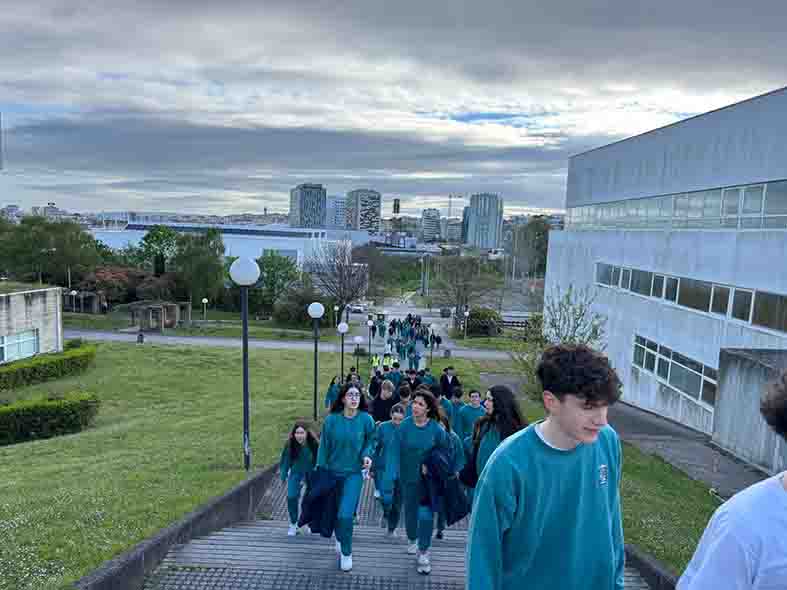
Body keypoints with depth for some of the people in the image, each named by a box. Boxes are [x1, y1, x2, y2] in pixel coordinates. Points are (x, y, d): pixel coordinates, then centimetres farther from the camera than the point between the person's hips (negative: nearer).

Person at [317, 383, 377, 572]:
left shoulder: (366, 419, -12)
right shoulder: (331, 419, -11)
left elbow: (371, 441, 3)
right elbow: (324, 445, -4)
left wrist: (367, 455, -16)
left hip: (354, 473, -2)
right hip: (333, 471, 2)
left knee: (346, 514, -9)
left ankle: (346, 553, 15)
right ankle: (339, 538, 49)